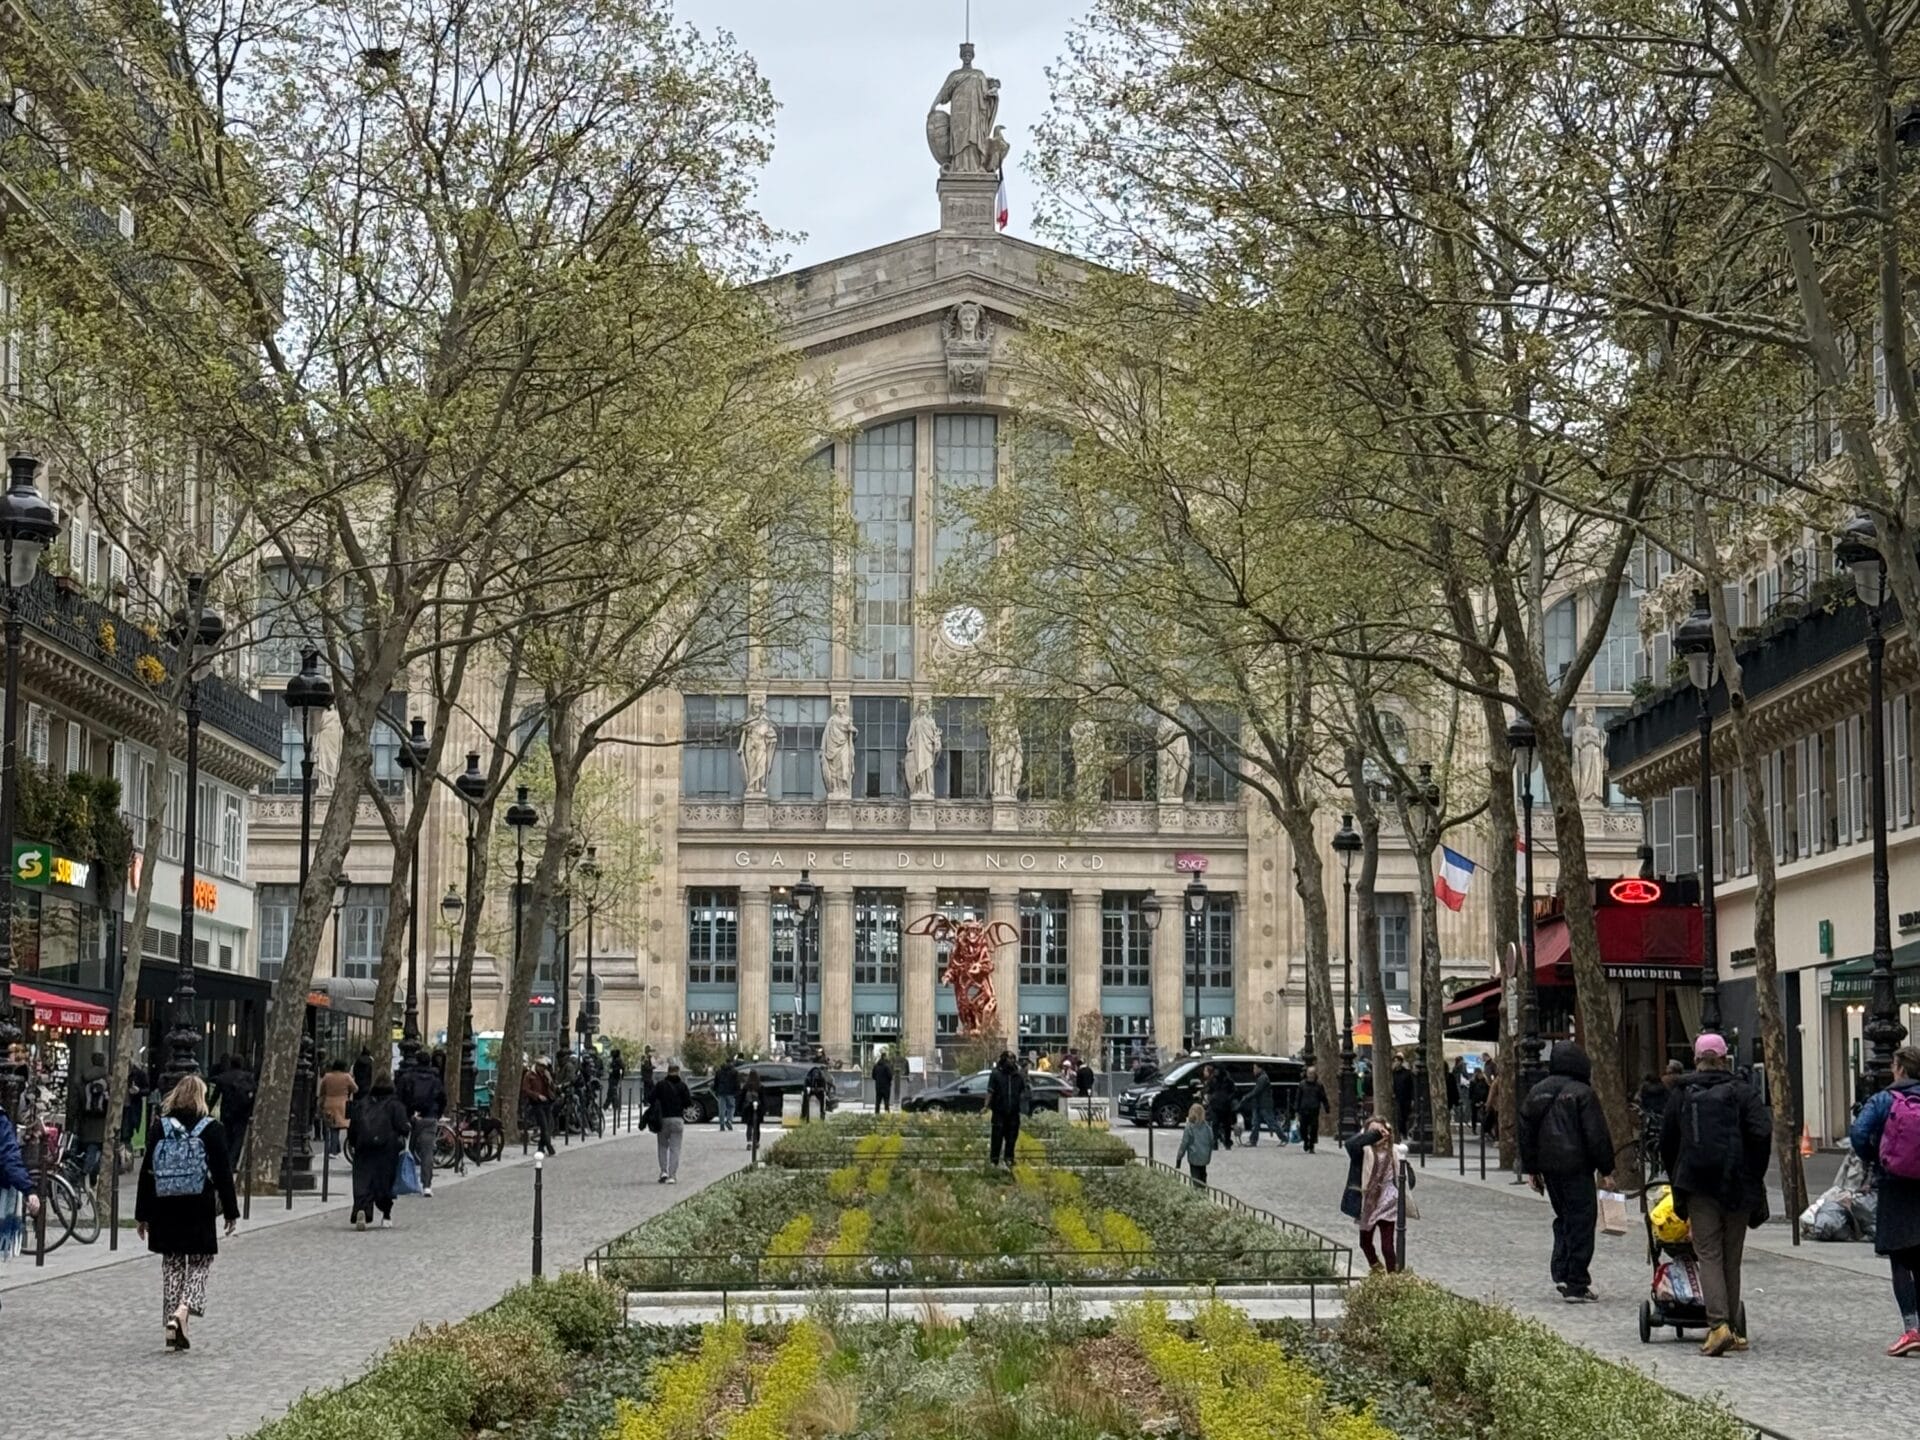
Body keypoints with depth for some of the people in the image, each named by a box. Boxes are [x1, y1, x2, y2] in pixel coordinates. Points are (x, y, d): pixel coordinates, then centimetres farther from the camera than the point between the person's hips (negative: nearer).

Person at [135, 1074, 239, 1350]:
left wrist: (142, 1214, 9)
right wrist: (231, 1211, 1)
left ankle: (173, 1324, 11)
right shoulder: (211, 1129, -6)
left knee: (172, 1265, 13)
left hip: (165, 1208, 3)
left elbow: (147, 1172, 3)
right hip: (199, 1208, -3)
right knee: (200, 1263, 8)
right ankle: (182, 1312, -15)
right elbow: (223, 1173, -5)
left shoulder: (160, 1128, 2)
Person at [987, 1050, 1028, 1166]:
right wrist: (987, 1106, -16)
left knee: (1012, 1136, 6)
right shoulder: (996, 1074, -1)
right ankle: (994, 1158, 2)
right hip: (999, 1111, -4)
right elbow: (990, 1091, -6)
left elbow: (1023, 1091, 18)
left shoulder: (1018, 1075, 10)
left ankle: (1009, 1157, 16)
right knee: (997, 1135, -4)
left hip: (1013, 1112, 4)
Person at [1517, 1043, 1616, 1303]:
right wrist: (1606, 1169, -4)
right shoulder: (1582, 1093, -10)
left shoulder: (1537, 1093, 10)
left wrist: (1530, 1169, 18)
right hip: (1577, 1168, -6)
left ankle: (1562, 1273, 8)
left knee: (1563, 1218, 19)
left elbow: (1525, 1132, 13)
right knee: (1581, 1223, 0)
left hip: (1549, 1168, 6)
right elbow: (1597, 1135, -12)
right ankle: (1577, 1285, -1)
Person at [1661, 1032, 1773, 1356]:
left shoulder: (1681, 1094, 7)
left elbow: (1666, 1141, 11)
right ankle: (1735, 1330, 15)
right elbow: (1761, 1133, -10)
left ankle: (1718, 1324, -20)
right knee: (1731, 1258, 11)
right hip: (1738, 1185, 1)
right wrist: (1755, 1177, 1)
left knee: (1709, 1255, -1)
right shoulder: (1742, 1092, 3)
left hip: (1698, 1185, -1)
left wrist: (1677, 1180, 22)